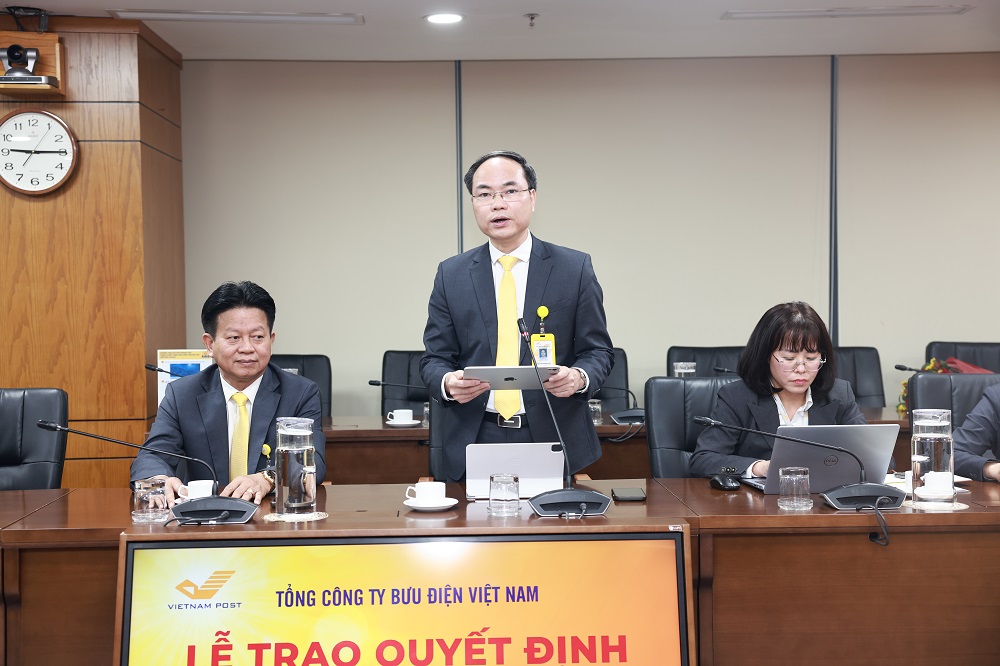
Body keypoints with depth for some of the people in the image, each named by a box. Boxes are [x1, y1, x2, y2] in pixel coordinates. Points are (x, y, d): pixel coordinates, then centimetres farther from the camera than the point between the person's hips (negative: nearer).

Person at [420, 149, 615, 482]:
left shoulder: (575, 268, 1)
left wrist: (579, 377, -19)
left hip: (554, 441, -1)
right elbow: (434, 359, 6)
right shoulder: (451, 274, 6)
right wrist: (448, 382, -17)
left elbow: (598, 350, 3)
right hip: (475, 441, 1)